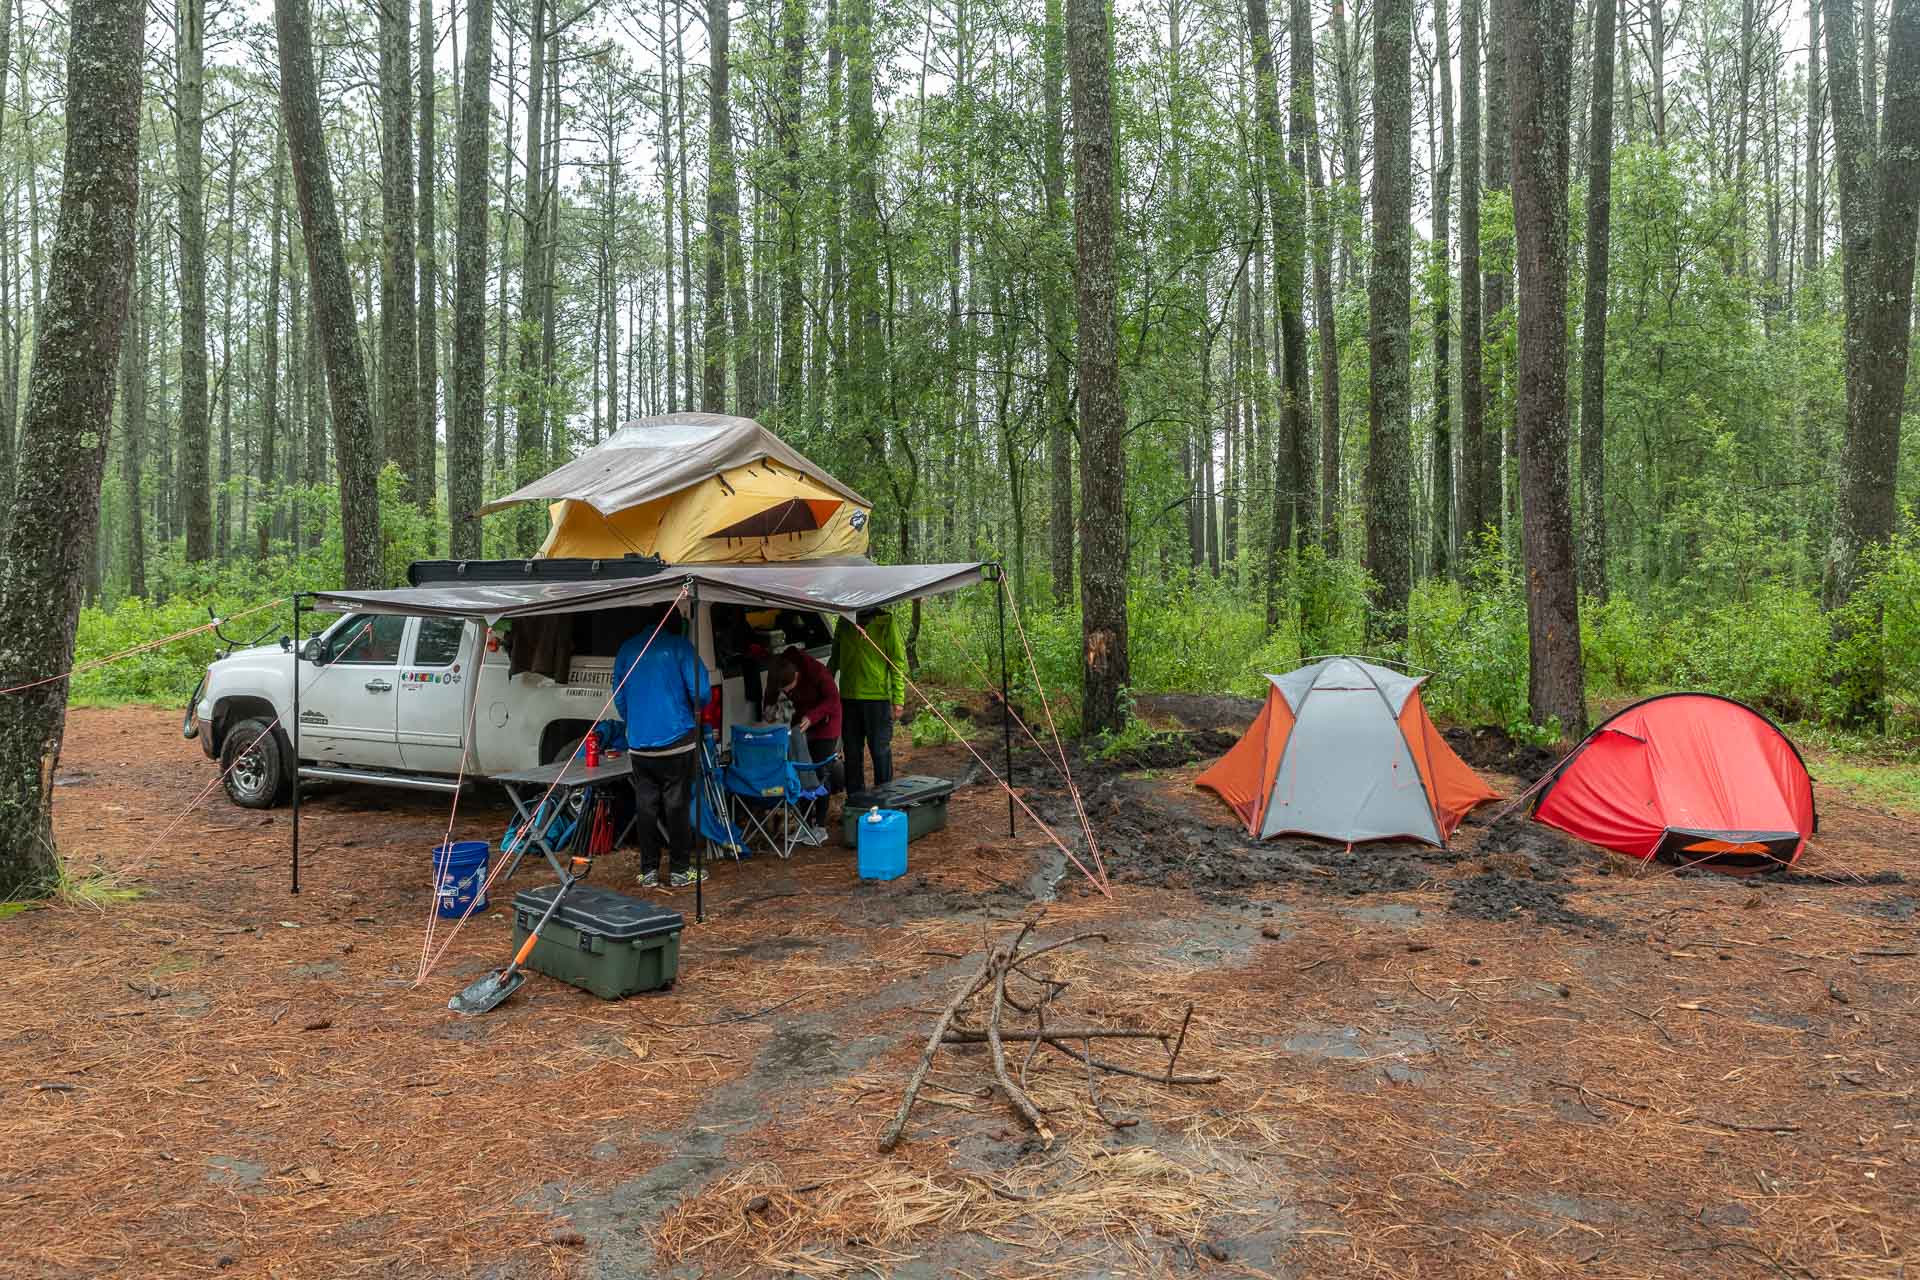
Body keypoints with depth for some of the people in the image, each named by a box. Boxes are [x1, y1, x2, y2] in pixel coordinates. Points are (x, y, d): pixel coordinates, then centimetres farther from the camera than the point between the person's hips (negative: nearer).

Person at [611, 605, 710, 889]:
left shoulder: (627, 650, 8)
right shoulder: (678, 646, -5)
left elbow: (619, 697, 14)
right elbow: (700, 690, -10)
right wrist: (695, 712, 11)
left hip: (639, 743, 4)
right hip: (676, 739, -3)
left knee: (646, 805, 8)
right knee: (677, 803, 3)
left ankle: (649, 871, 12)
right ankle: (680, 870, 8)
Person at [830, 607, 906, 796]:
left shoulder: (885, 622, -5)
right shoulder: (844, 623, 9)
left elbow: (898, 663, -6)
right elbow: (835, 658, 20)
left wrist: (898, 700, -11)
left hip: (877, 697, -4)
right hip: (848, 697, 4)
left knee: (880, 749, 1)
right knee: (852, 751, 10)